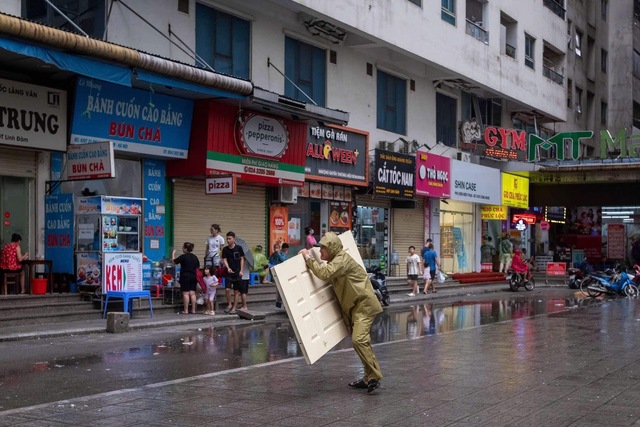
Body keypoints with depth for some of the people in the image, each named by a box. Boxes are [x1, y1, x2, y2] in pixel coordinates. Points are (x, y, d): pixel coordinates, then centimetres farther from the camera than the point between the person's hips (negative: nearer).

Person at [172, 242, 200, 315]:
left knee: (186, 293, -3)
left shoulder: (183, 256, -9)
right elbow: (198, 268, 15)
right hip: (194, 277, 6)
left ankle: (186, 310, -4)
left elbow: (174, 261, -1)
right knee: (192, 293, 7)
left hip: (185, 277, -6)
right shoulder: (195, 257, 10)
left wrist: (173, 254, 13)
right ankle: (193, 310, 7)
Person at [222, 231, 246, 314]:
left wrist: (241, 270, -4)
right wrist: (228, 268, -23)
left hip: (237, 273, -1)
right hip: (229, 273, 1)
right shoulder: (225, 249, -1)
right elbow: (224, 260, -4)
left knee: (237, 291, 4)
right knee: (227, 289, -12)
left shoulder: (239, 248, -4)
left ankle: (234, 308, 13)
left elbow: (242, 259, 2)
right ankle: (229, 304, 9)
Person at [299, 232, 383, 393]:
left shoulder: (342, 259, -17)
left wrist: (308, 258, -23)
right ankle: (369, 377, 19)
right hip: (352, 307, 11)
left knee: (359, 339, -21)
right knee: (360, 341, 13)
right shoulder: (335, 261, 15)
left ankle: (374, 377, -16)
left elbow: (324, 273, -31)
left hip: (364, 304, -11)